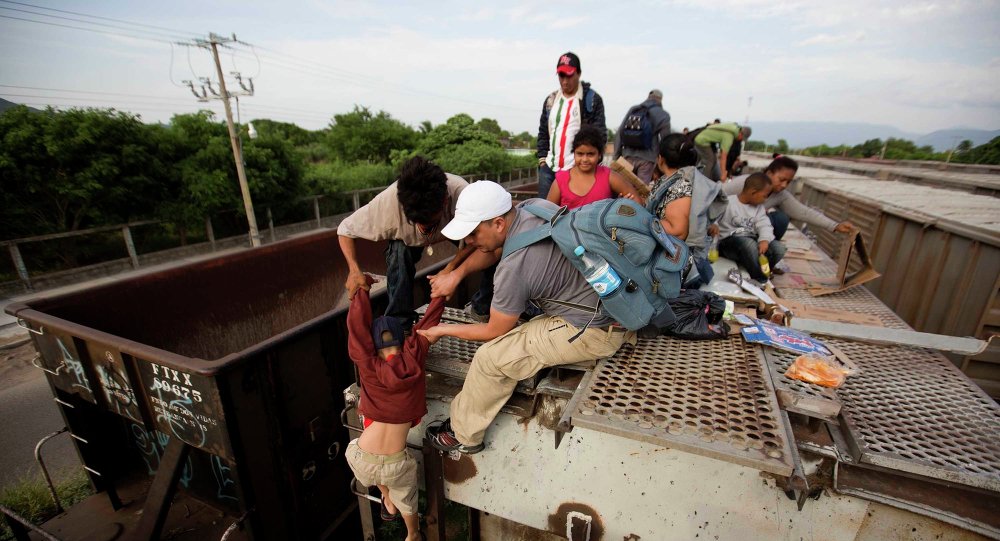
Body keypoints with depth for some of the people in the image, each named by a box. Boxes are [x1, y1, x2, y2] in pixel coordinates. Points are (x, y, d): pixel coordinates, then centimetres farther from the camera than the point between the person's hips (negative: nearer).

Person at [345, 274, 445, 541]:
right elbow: (430, 320, -2)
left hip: (362, 459, 1)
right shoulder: (413, 359, -12)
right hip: (395, 464, 0)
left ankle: (388, 503, 49)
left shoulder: (368, 365, -12)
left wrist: (363, 288, 7)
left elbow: (357, 324, -6)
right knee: (406, 500, 32)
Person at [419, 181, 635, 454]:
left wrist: (443, 330, 5)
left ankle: (464, 436, 18)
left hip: (593, 332, -9)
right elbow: (494, 251, 14)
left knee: (490, 357, -6)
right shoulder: (536, 206, -4)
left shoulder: (513, 268, -25)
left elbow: (494, 332, -7)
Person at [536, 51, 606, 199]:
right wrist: (542, 157, 8)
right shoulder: (550, 100, 15)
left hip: (577, 169, -5)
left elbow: (599, 134, -4)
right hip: (549, 167, 5)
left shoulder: (592, 99, -1)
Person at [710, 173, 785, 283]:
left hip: (751, 239, 7)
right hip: (730, 240, -6)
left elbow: (764, 225, 0)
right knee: (749, 244, -37)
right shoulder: (727, 203, -8)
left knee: (778, 248, -14)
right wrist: (713, 225, -39)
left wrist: (765, 240, -22)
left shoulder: (759, 207, 12)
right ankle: (760, 280, -21)